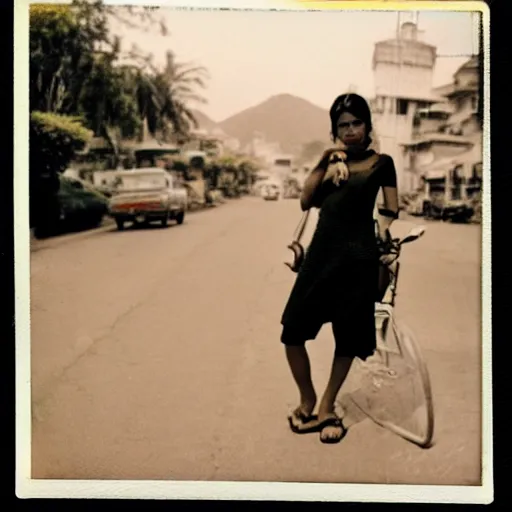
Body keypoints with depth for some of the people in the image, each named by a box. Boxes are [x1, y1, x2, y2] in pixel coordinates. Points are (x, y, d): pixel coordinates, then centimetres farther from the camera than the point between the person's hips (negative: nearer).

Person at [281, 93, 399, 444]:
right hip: (321, 252, 3)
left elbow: (391, 212, 9)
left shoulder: (382, 163, 6)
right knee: (293, 331, -2)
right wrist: (323, 161, -1)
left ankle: (327, 408, 24)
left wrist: (386, 244, -4)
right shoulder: (332, 161, 16)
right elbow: (306, 201, 5)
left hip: (357, 257, -3)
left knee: (348, 337, 6)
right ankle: (307, 401, 19)